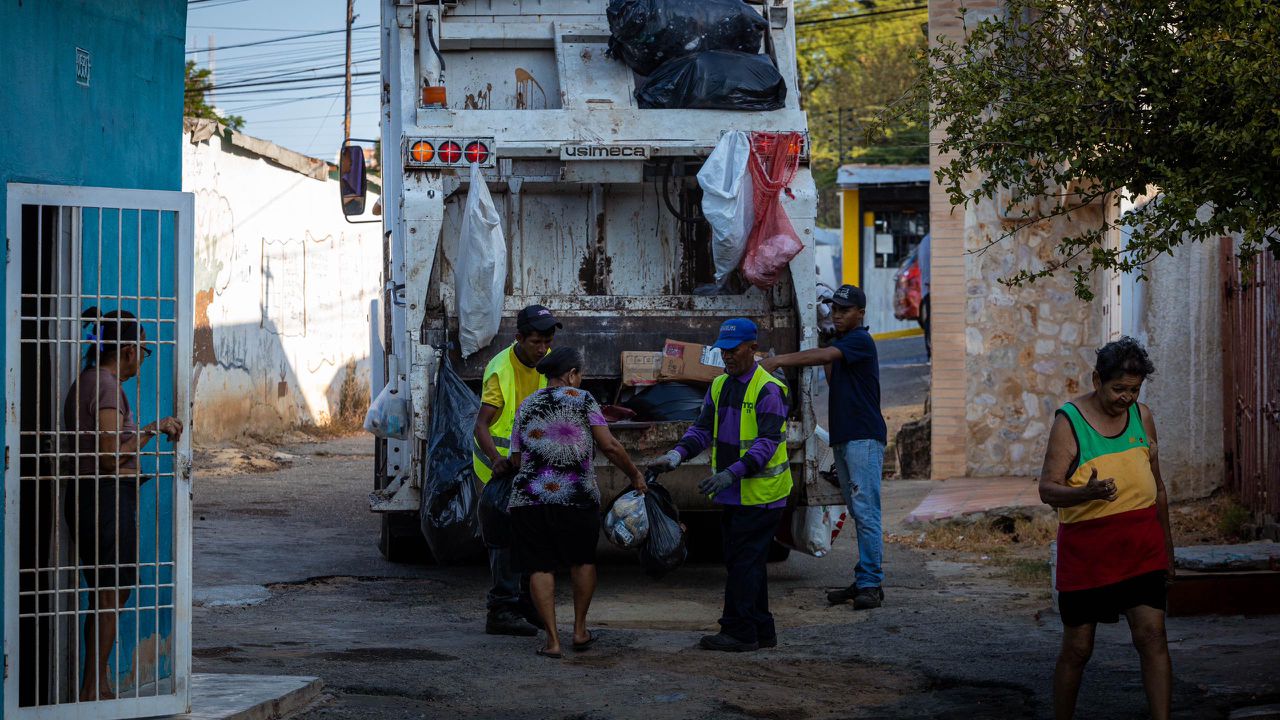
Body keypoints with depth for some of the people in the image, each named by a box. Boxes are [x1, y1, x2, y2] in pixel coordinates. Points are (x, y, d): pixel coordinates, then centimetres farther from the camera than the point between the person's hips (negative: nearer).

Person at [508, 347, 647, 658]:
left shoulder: (526, 407, 13)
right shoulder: (581, 399, 2)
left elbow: (516, 460, 15)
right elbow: (609, 446, -3)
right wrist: (635, 475, 8)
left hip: (529, 498, 2)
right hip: (577, 497, -2)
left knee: (541, 568, 4)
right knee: (582, 561, 18)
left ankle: (552, 640, -1)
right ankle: (580, 630, 21)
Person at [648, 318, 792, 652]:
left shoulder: (768, 390, -13)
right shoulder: (720, 386, 12)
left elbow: (769, 441, -20)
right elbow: (703, 430, 12)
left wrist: (732, 473, -29)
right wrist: (676, 455, -7)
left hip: (760, 495, -8)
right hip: (732, 496, 8)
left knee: (743, 562, -7)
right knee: (746, 564, 12)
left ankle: (738, 632, -3)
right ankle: (760, 631, 19)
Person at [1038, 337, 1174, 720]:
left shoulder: (1142, 417, 8)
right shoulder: (1069, 422, -7)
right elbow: (1048, 489, -13)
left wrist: (1167, 545, 21)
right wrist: (1087, 493, -32)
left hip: (1141, 545, 3)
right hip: (1086, 549, -3)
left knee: (1152, 636, -9)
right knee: (1077, 648, 4)